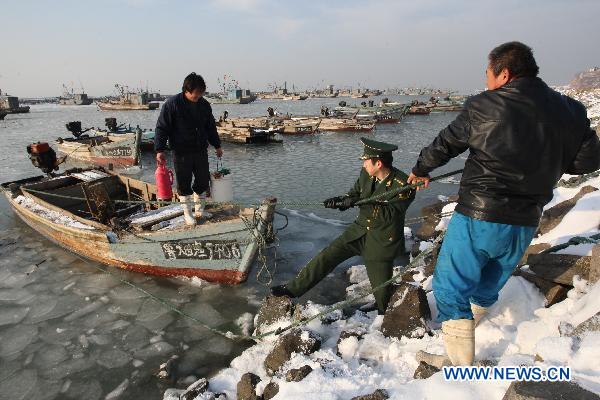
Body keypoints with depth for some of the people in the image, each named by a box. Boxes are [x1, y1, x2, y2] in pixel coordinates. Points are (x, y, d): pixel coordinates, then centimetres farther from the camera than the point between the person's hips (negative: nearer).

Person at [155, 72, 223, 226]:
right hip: (181, 153, -5)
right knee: (184, 184, 4)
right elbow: (162, 128, -10)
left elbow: (211, 127, 17)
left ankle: (200, 209, 28)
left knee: (203, 182, 11)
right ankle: (188, 213, 19)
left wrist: (217, 145, 21)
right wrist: (160, 150, -16)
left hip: (201, 151, 5)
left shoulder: (204, 105, 5)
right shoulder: (172, 104, -11)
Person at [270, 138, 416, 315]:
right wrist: (340, 200, -14)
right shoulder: (366, 174, -4)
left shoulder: (403, 184, -22)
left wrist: (360, 202, -38)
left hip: (382, 241, -5)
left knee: (381, 290, 3)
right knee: (326, 256, -1)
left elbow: (391, 215, -29)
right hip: (359, 231, 5)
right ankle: (292, 289, 10)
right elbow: (354, 194, 9)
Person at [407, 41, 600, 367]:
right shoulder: (570, 111, 2)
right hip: (526, 223, 7)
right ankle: (460, 330, 47)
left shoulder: (482, 107, -10)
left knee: (451, 285, 5)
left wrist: (420, 171, 18)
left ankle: (460, 361, 9)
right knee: (488, 284, 24)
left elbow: (443, 146, 0)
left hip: (479, 217, -6)